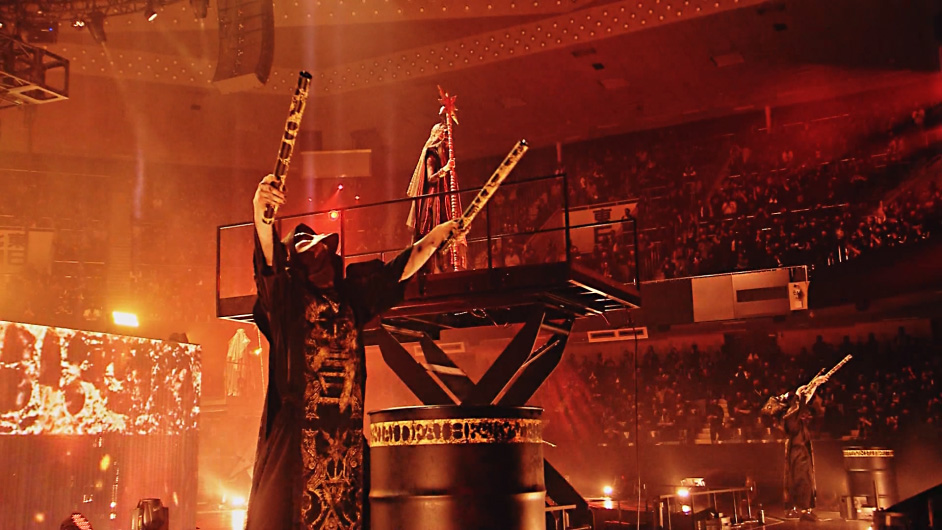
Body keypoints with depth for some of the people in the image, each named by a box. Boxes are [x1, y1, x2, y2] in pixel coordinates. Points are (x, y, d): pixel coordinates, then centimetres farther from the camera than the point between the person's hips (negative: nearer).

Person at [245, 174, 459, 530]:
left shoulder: (352, 297, 15)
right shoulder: (286, 299, 2)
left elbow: (399, 271, 22)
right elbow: (269, 260, -17)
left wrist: (439, 234, 20)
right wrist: (261, 215, -35)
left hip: (348, 436, 4)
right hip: (296, 437, -4)